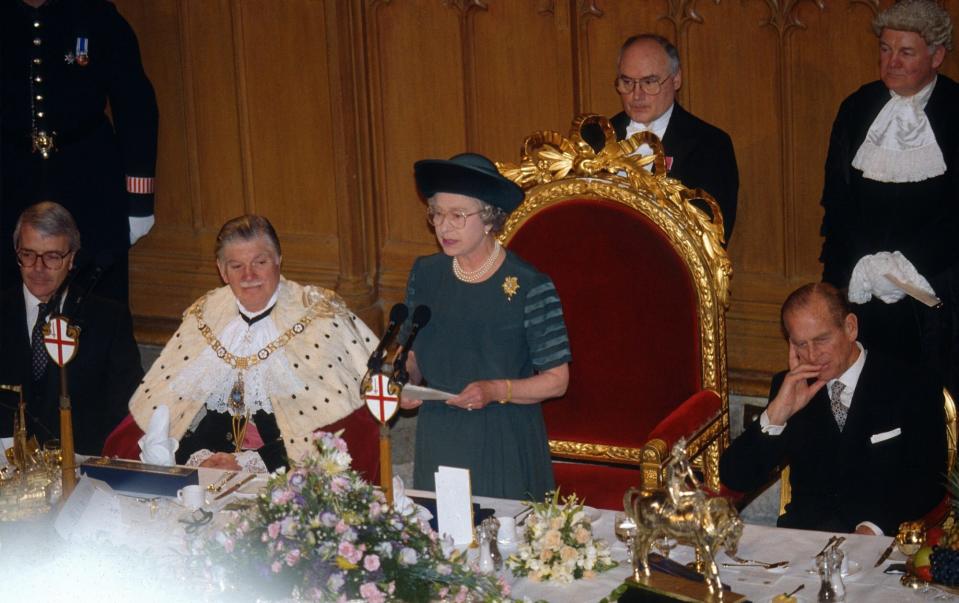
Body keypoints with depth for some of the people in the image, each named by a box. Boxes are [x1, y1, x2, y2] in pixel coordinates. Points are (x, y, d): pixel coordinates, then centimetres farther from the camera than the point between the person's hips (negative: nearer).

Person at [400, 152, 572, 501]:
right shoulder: (425, 274, 1)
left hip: (506, 445, -4)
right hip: (438, 441, 4)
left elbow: (557, 380, -8)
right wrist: (407, 380, -7)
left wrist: (496, 390, -22)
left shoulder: (530, 287, -12)